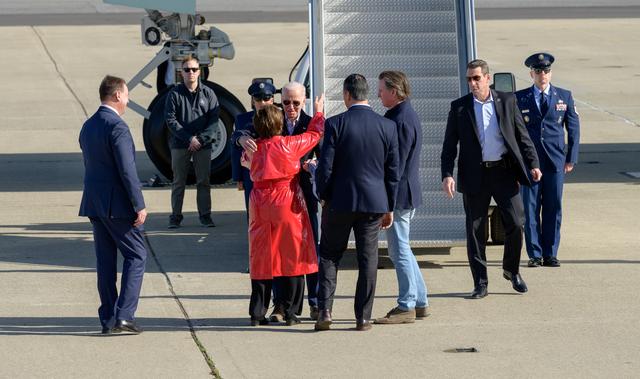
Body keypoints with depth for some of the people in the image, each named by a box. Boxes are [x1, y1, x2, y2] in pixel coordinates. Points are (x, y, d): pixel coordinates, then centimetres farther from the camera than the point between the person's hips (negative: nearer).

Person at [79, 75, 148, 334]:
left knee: (105, 261, 10)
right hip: (117, 205, -8)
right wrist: (139, 205, -16)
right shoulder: (117, 127, -16)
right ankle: (124, 314, -8)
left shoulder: (88, 126, 12)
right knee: (136, 255, 1)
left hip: (93, 204, 8)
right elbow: (127, 170, -20)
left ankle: (108, 319, 12)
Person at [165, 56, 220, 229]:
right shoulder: (175, 94, 0)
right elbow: (170, 120, -5)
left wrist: (200, 139, -12)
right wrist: (189, 139, -11)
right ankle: (175, 216, 9)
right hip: (180, 145, -1)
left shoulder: (208, 93, 4)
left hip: (203, 145, 1)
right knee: (178, 183, 4)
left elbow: (214, 119, 0)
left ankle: (205, 215, 10)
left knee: (204, 182, 4)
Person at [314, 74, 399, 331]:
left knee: (329, 255, 11)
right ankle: (363, 317, 8)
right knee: (368, 260, 8)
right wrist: (389, 208, 11)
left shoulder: (335, 124, -10)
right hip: (373, 202, 2)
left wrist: (323, 197, 7)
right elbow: (392, 172, 3)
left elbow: (325, 167, -10)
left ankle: (325, 311, 1)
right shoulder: (387, 127, -1)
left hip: (339, 202, -2)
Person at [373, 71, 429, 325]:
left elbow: (396, 164, -21)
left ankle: (406, 307, 1)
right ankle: (419, 302, 21)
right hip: (407, 192, 10)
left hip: (399, 193, -10)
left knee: (399, 250, -4)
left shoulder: (400, 121, -18)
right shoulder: (407, 115, 13)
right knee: (401, 249, 16)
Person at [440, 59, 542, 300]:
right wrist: (447, 175, -9)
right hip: (475, 175, 0)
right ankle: (480, 283, 10)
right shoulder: (459, 108, 3)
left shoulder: (507, 101, 5)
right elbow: (449, 146, 3)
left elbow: (522, 136, 8)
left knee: (515, 223, -4)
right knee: (475, 230, 2)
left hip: (505, 172, 0)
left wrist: (533, 164, -2)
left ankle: (511, 270, 20)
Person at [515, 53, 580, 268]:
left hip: (555, 161, 1)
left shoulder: (564, 97, 8)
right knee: (530, 209, -1)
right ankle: (534, 255, 5)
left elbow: (573, 128, 10)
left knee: (553, 209, 2)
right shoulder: (519, 99, 5)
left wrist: (571, 159, 3)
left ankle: (550, 254, 9)